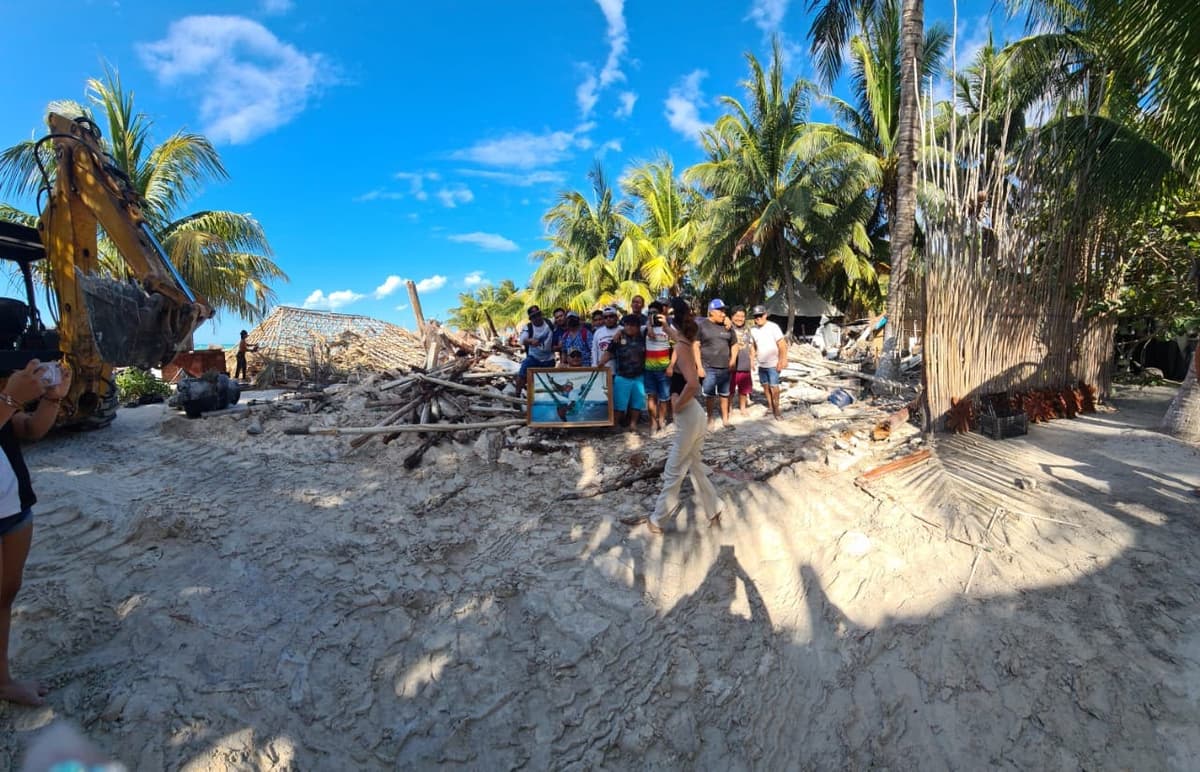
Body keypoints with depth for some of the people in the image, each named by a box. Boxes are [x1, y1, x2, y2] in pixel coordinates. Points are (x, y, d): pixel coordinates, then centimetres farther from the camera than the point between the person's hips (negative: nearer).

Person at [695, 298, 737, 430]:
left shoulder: (727, 326, 8)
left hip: (725, 368, 4)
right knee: (709, 395, 5)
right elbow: (695, 346, -7)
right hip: (708, 368, -3)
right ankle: (710, 419, 20)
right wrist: (699, 366, -12)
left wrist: (733, 359, 4)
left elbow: (734, 345, 19)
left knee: (724, 395, 10)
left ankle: (725, 419, 21)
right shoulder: (701, 325, -5)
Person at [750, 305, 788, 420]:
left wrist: (782, 360, -19)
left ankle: (776, 408, 4)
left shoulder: (773, 327, -13)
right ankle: (770, 406, 25)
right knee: (765, 385, 13)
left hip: (773, 363, -6)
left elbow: (782, 345, -14)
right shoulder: (753, 330, 4)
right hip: (761, 364, 6)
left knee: (774, 386, -7)